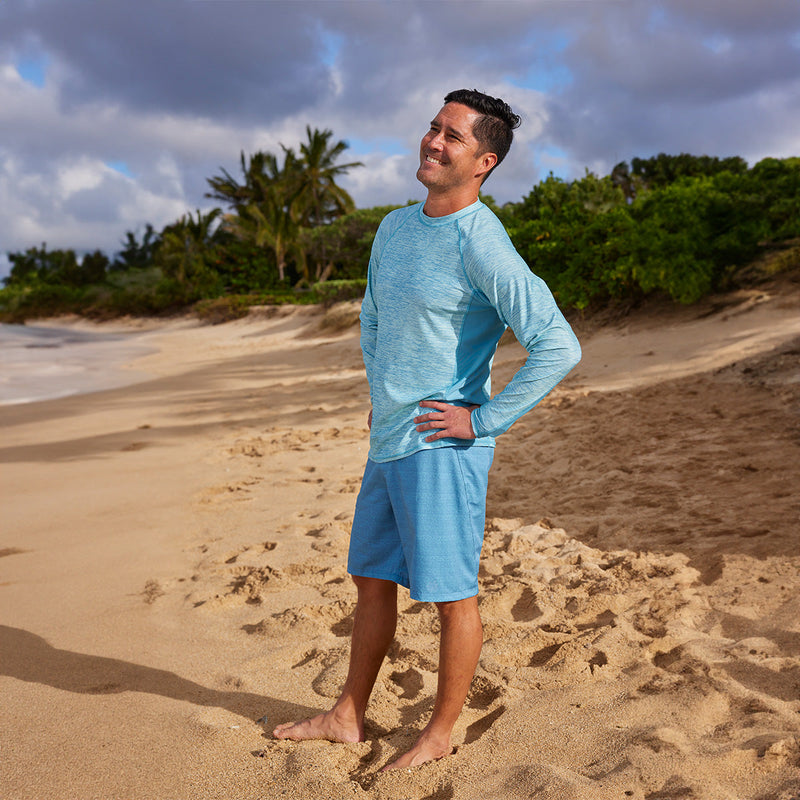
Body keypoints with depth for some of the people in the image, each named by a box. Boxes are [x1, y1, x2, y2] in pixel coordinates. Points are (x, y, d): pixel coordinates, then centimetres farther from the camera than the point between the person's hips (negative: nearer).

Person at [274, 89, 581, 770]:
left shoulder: (481, 244, -16)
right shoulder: (395, 228, 10)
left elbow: (558, 347, -23)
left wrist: (482, 420, -17)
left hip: (443, 447, -8)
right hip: (388, 441, 9)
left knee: (451, 594, 4)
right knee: (372, 582, 17)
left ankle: (440, 734, 23)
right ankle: (348, 718, 32)